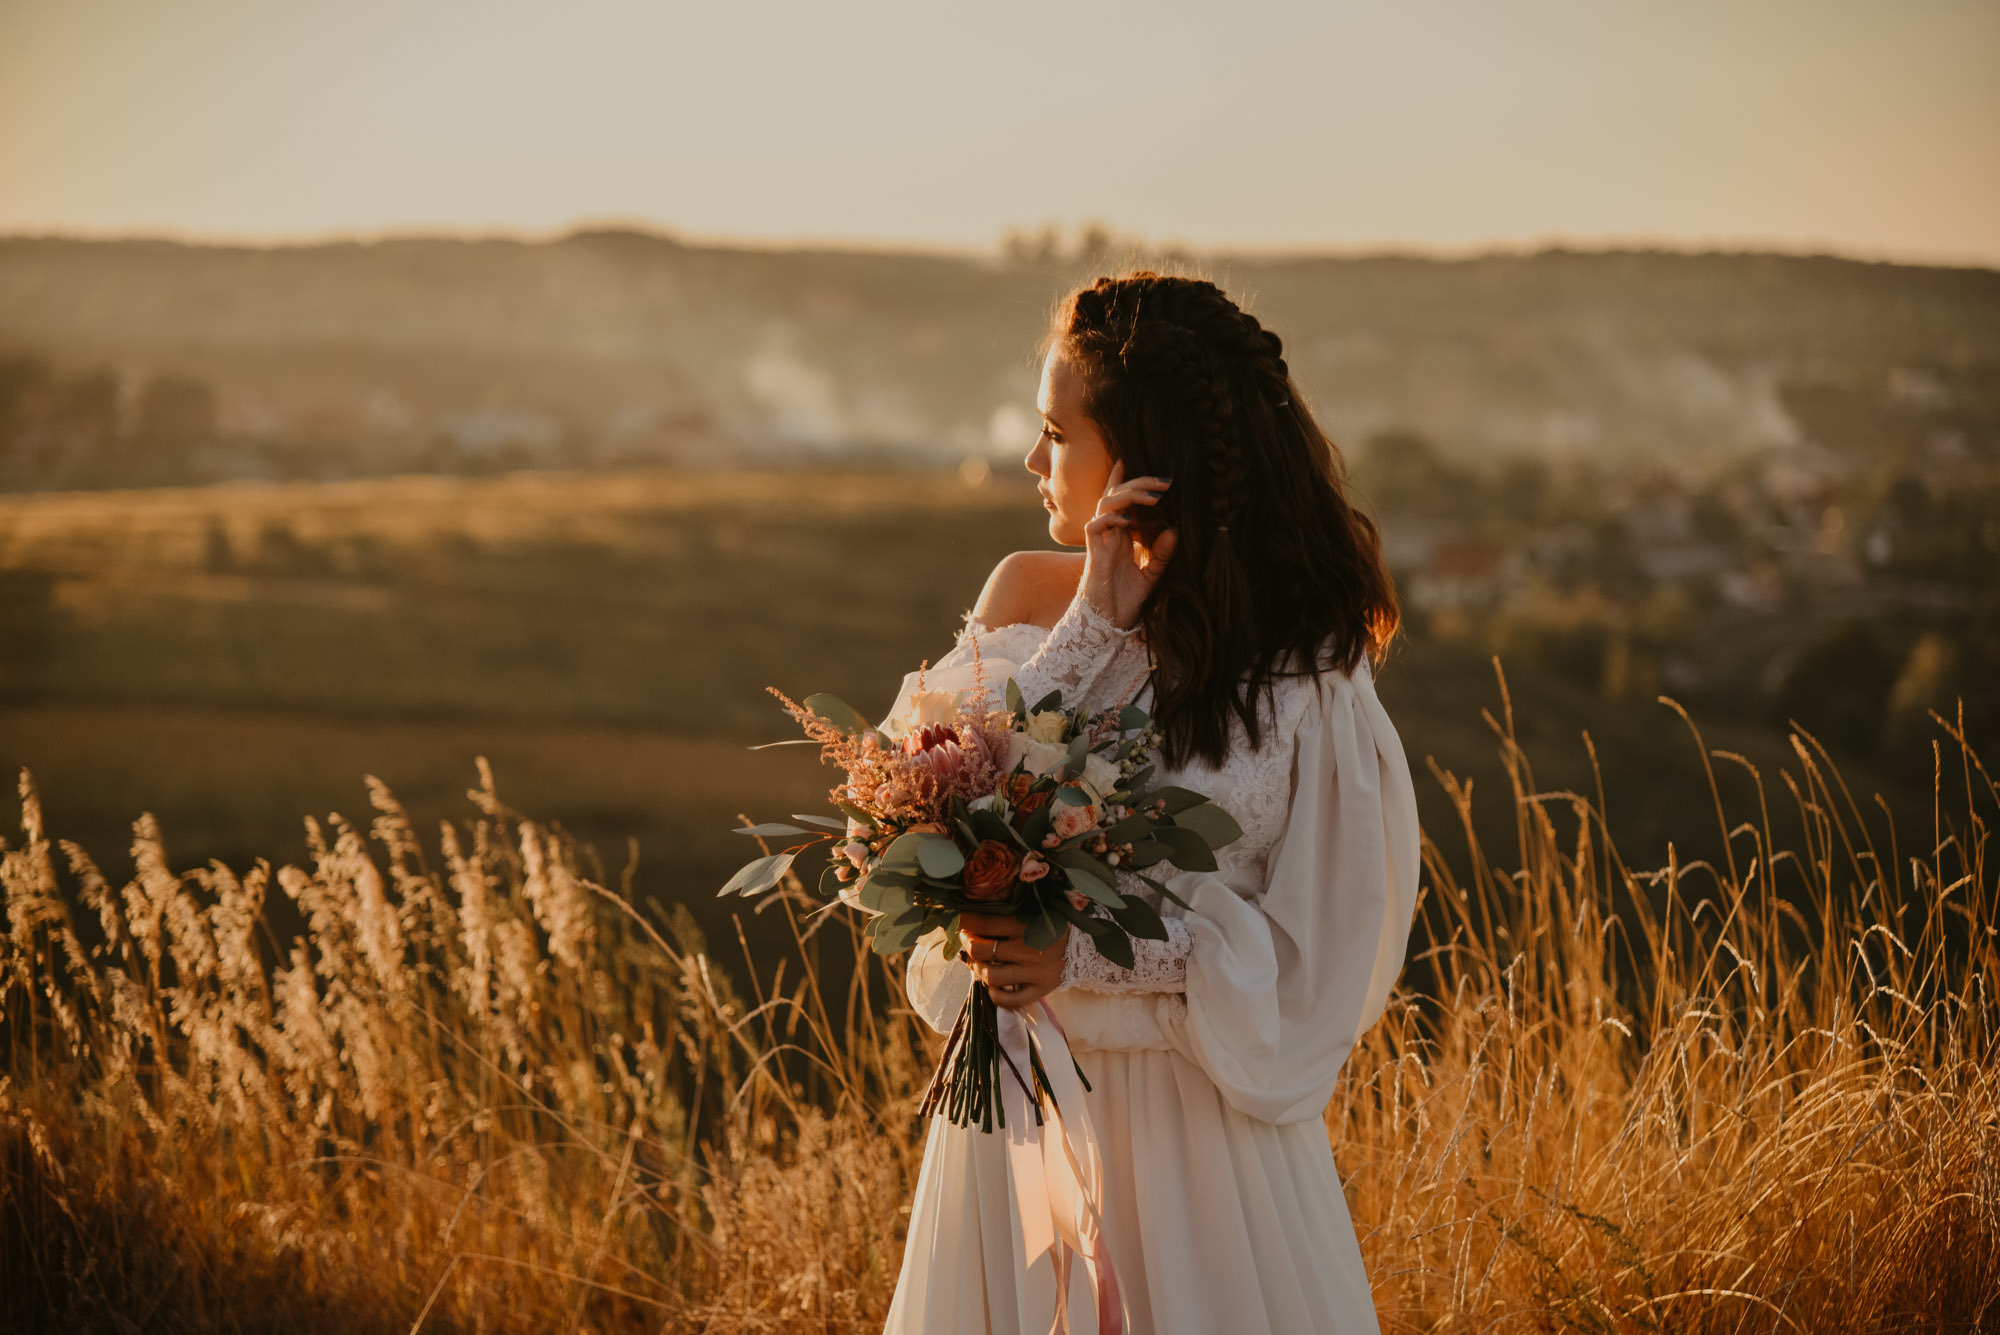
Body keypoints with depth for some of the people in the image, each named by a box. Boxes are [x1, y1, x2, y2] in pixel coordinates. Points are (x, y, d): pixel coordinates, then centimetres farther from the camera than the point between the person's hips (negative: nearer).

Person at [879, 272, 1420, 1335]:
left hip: (1195, 1122, -3)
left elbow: (1318, 951, -9)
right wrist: (1098, 625, -14)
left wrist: (1087, 963, -18)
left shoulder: (1299, 664, -10)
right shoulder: (1026, 597, 1)